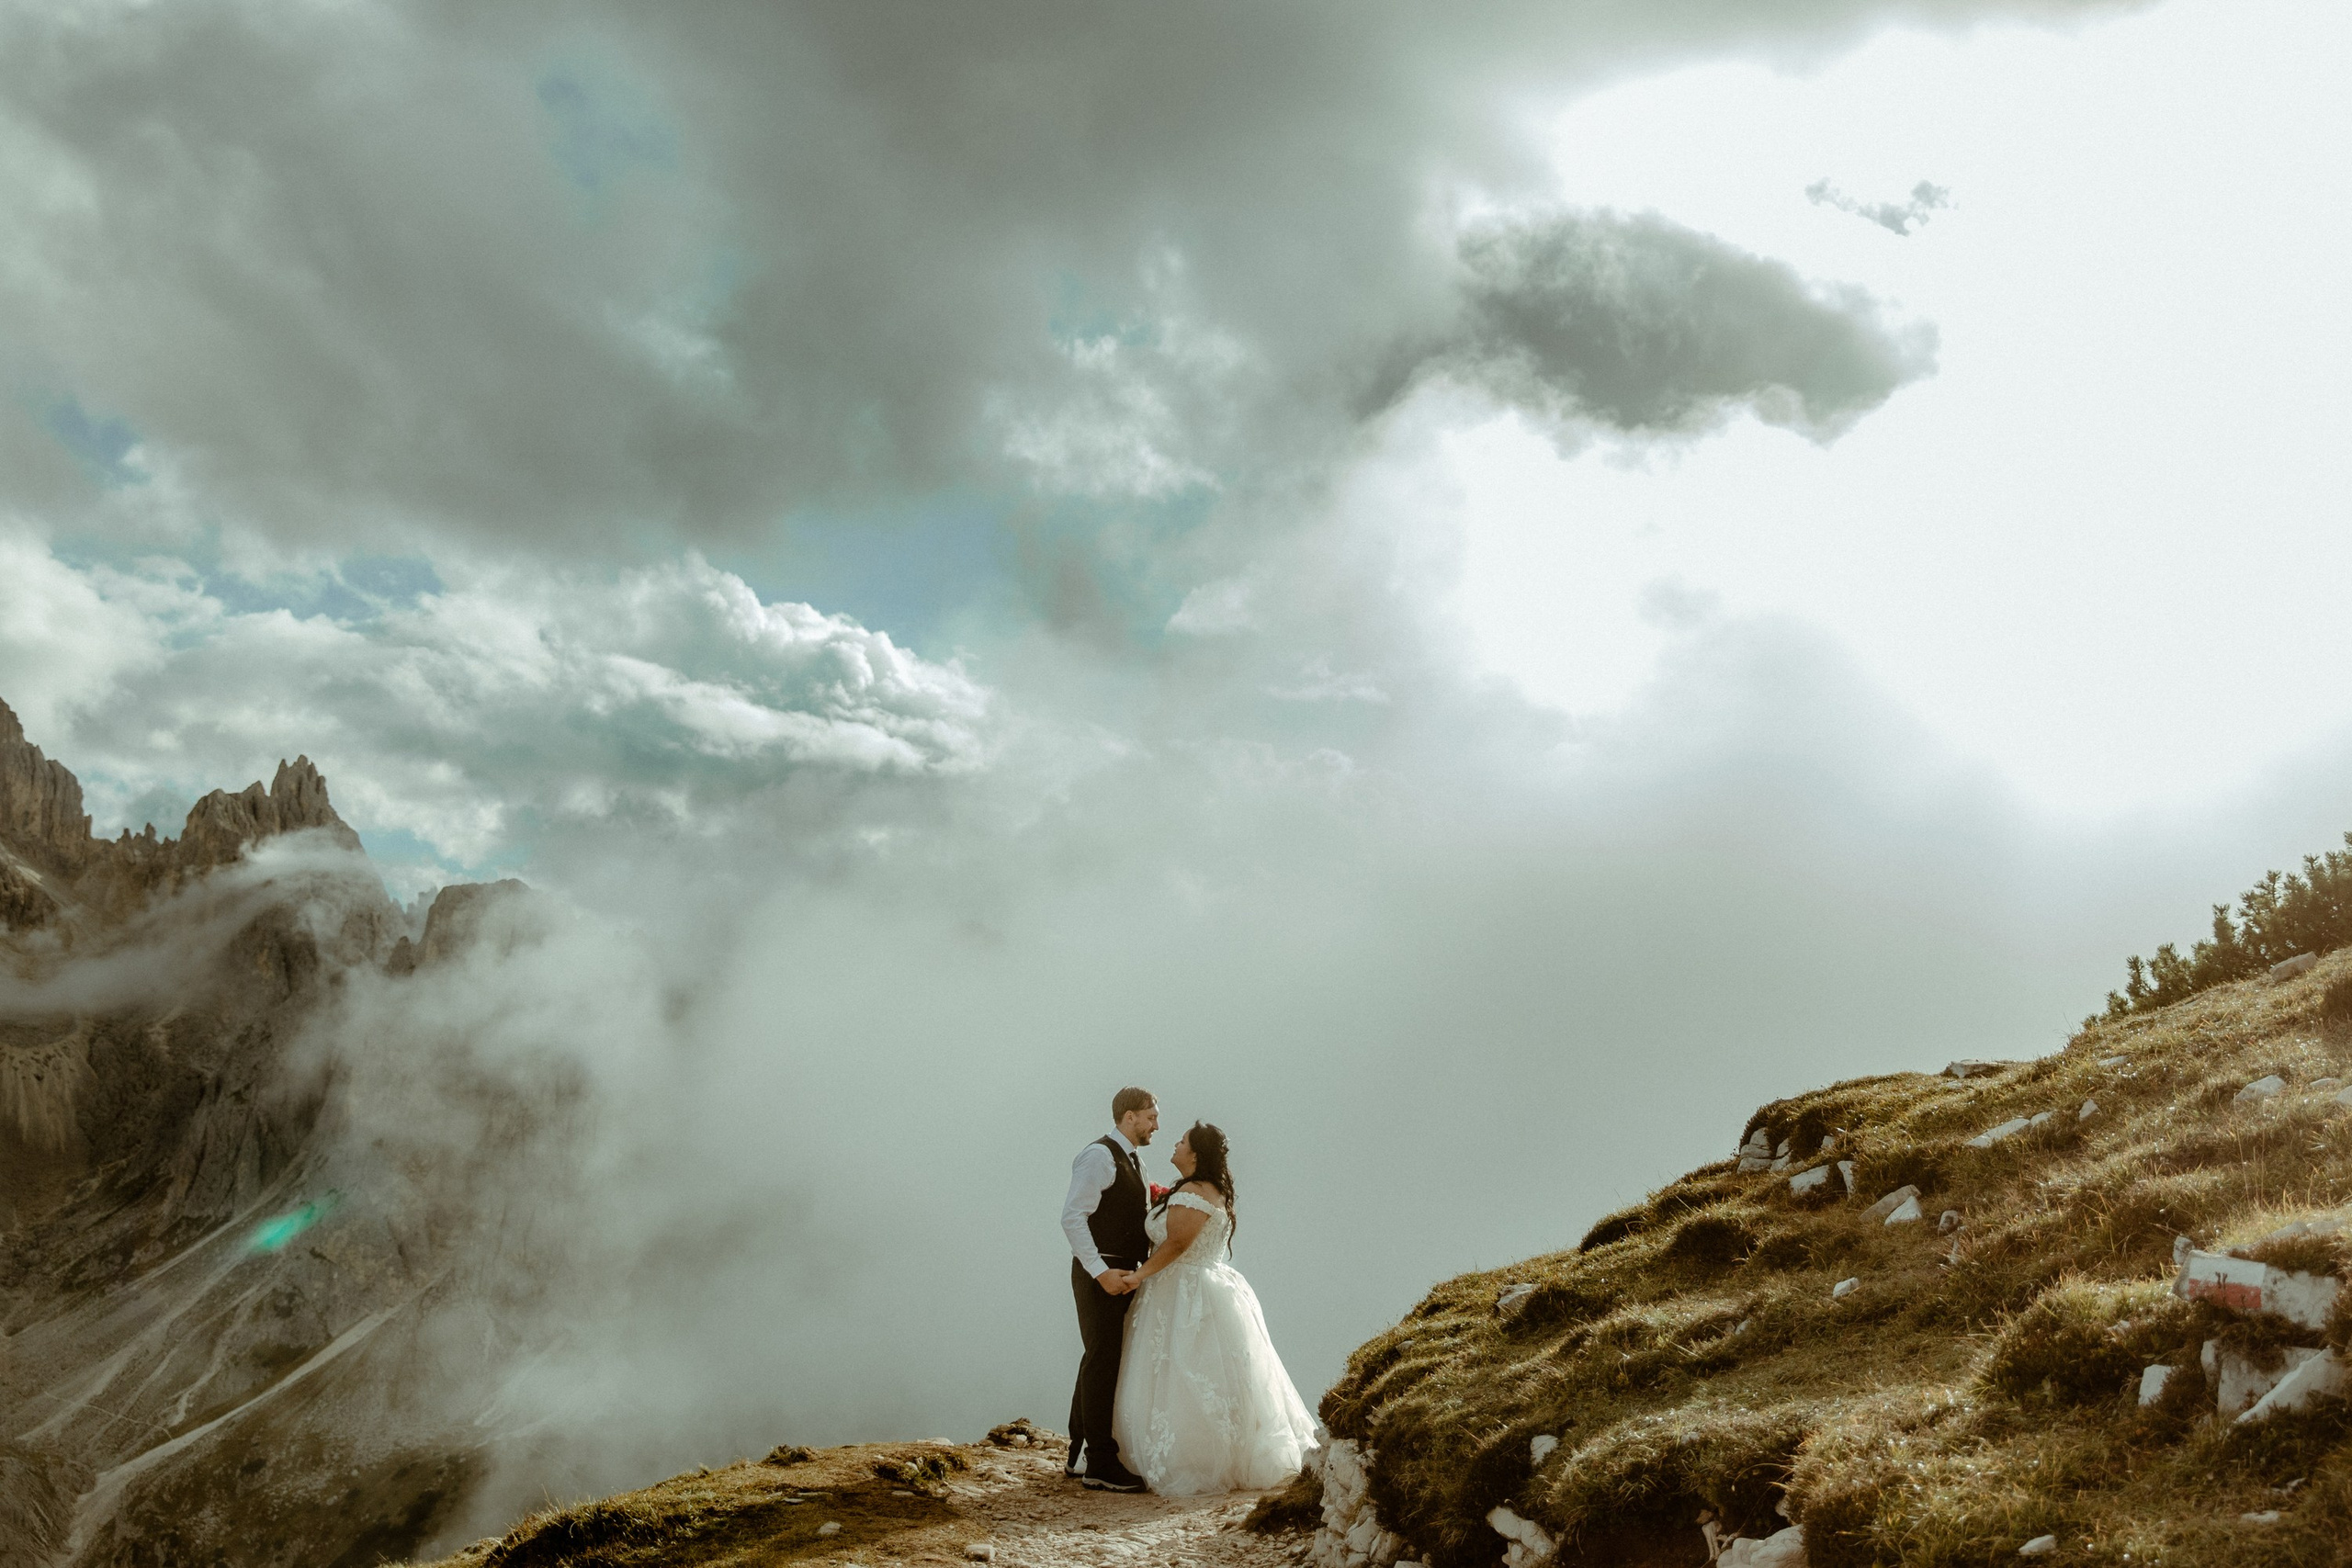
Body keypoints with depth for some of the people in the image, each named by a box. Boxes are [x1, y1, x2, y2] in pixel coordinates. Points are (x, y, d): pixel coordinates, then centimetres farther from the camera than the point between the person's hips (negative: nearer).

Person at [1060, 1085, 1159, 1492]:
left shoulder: (1135, 1163, 17)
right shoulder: (1099, 1156, -12)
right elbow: (1072, 1218, -19)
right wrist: (1101, 1272, -22)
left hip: (1123, 1275, 9)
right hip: (1099, 1275, -9)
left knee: (1101, 1362, 14)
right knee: (1102, 1362, -7)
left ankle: (1080, 1456, 23)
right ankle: (1099, 1465, -2)